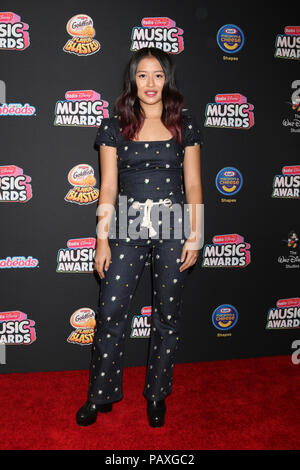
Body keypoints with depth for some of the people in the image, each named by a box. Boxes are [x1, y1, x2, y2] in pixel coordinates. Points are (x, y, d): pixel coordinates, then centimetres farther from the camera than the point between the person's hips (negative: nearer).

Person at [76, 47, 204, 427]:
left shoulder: (185, 126, 5)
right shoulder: (115, 127, 4)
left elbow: (193, 184, 4)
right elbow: (108, 186, 2)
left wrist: (195, 236, -2)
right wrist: (102, 239, -2)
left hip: (173, 228, 1)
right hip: (128, 228, 0)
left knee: (167, 316, 9)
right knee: (110, 313, 0)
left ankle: (157, 396, 28)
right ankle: (101, 396, 21)